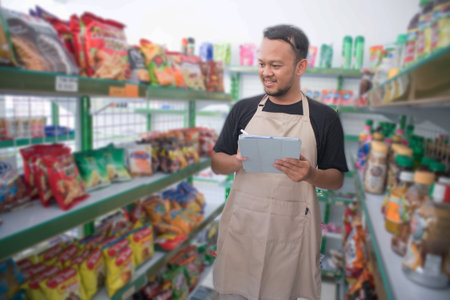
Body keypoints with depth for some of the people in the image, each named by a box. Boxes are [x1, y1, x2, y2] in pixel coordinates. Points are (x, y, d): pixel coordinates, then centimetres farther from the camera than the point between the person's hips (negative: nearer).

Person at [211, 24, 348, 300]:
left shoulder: (325, 117, 2)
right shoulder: (244, 109, 6)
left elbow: (337, 180, 4)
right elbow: (216, 163, 8)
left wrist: (310, 175, -17)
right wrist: (237, 162, -13)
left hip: (291, 231, -1)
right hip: (242, 225, 1)